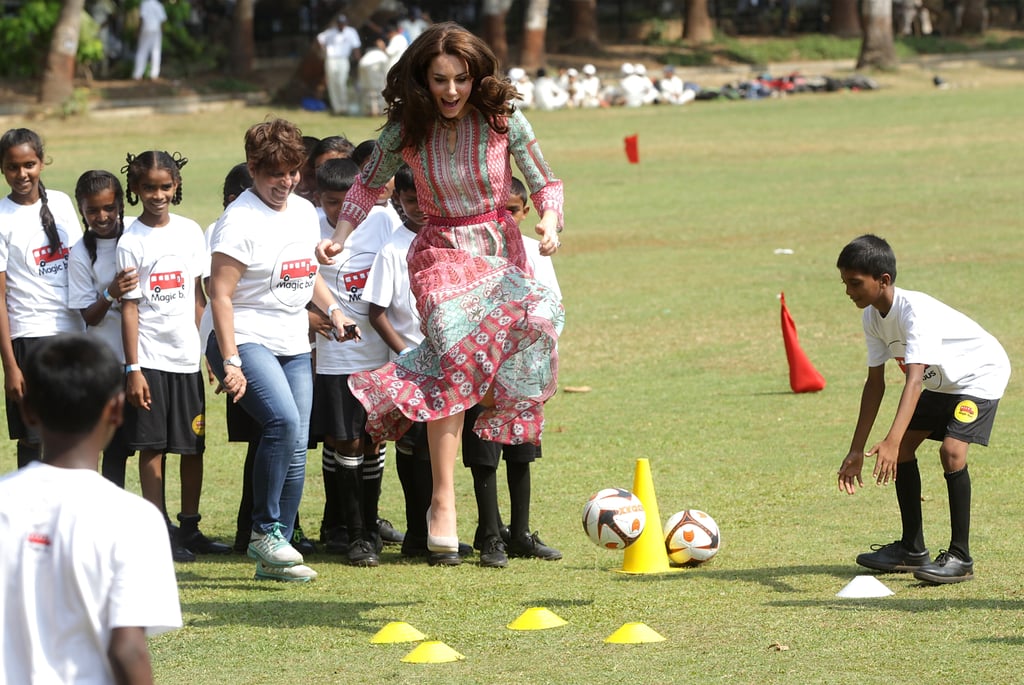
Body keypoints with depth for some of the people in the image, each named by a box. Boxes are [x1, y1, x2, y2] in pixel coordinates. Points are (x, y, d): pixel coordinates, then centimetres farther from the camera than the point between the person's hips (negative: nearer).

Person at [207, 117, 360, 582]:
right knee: (283, 421, -28)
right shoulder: (240, 220, -13)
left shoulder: (304, 212, 12)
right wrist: (230, 361, -21)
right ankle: (265, 530, -16)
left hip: (294, 346, 8)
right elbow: (220, 294, -16)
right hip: (247, 340, -8)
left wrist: (332, 310, 10)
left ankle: (274, 556, 11)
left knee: (296, 451, 3)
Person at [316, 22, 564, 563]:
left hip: (501, 249, 2)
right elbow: (368, 184, 13)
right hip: (441, 253, -2)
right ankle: (442, 501, -29)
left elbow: (545, 182, 1)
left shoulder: (504, 121, -6)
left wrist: (551, 222, -19)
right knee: (456, 348, -26)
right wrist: (339, 239, 3)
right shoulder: (406, 131, -4)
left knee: (538, 319, -29)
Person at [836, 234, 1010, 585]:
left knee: (951, 450, -24)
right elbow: (875, 382, -3)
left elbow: (914, 380, -45)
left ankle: (960, 557, -15)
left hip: (981, 374, -9)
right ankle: (912, 549, 18)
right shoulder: (873, 316, -9)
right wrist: (857, 450, -5)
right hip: (941, 382, 9)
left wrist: (891, 441, -55)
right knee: (902, 450, 4)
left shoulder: (916, 311, -35)